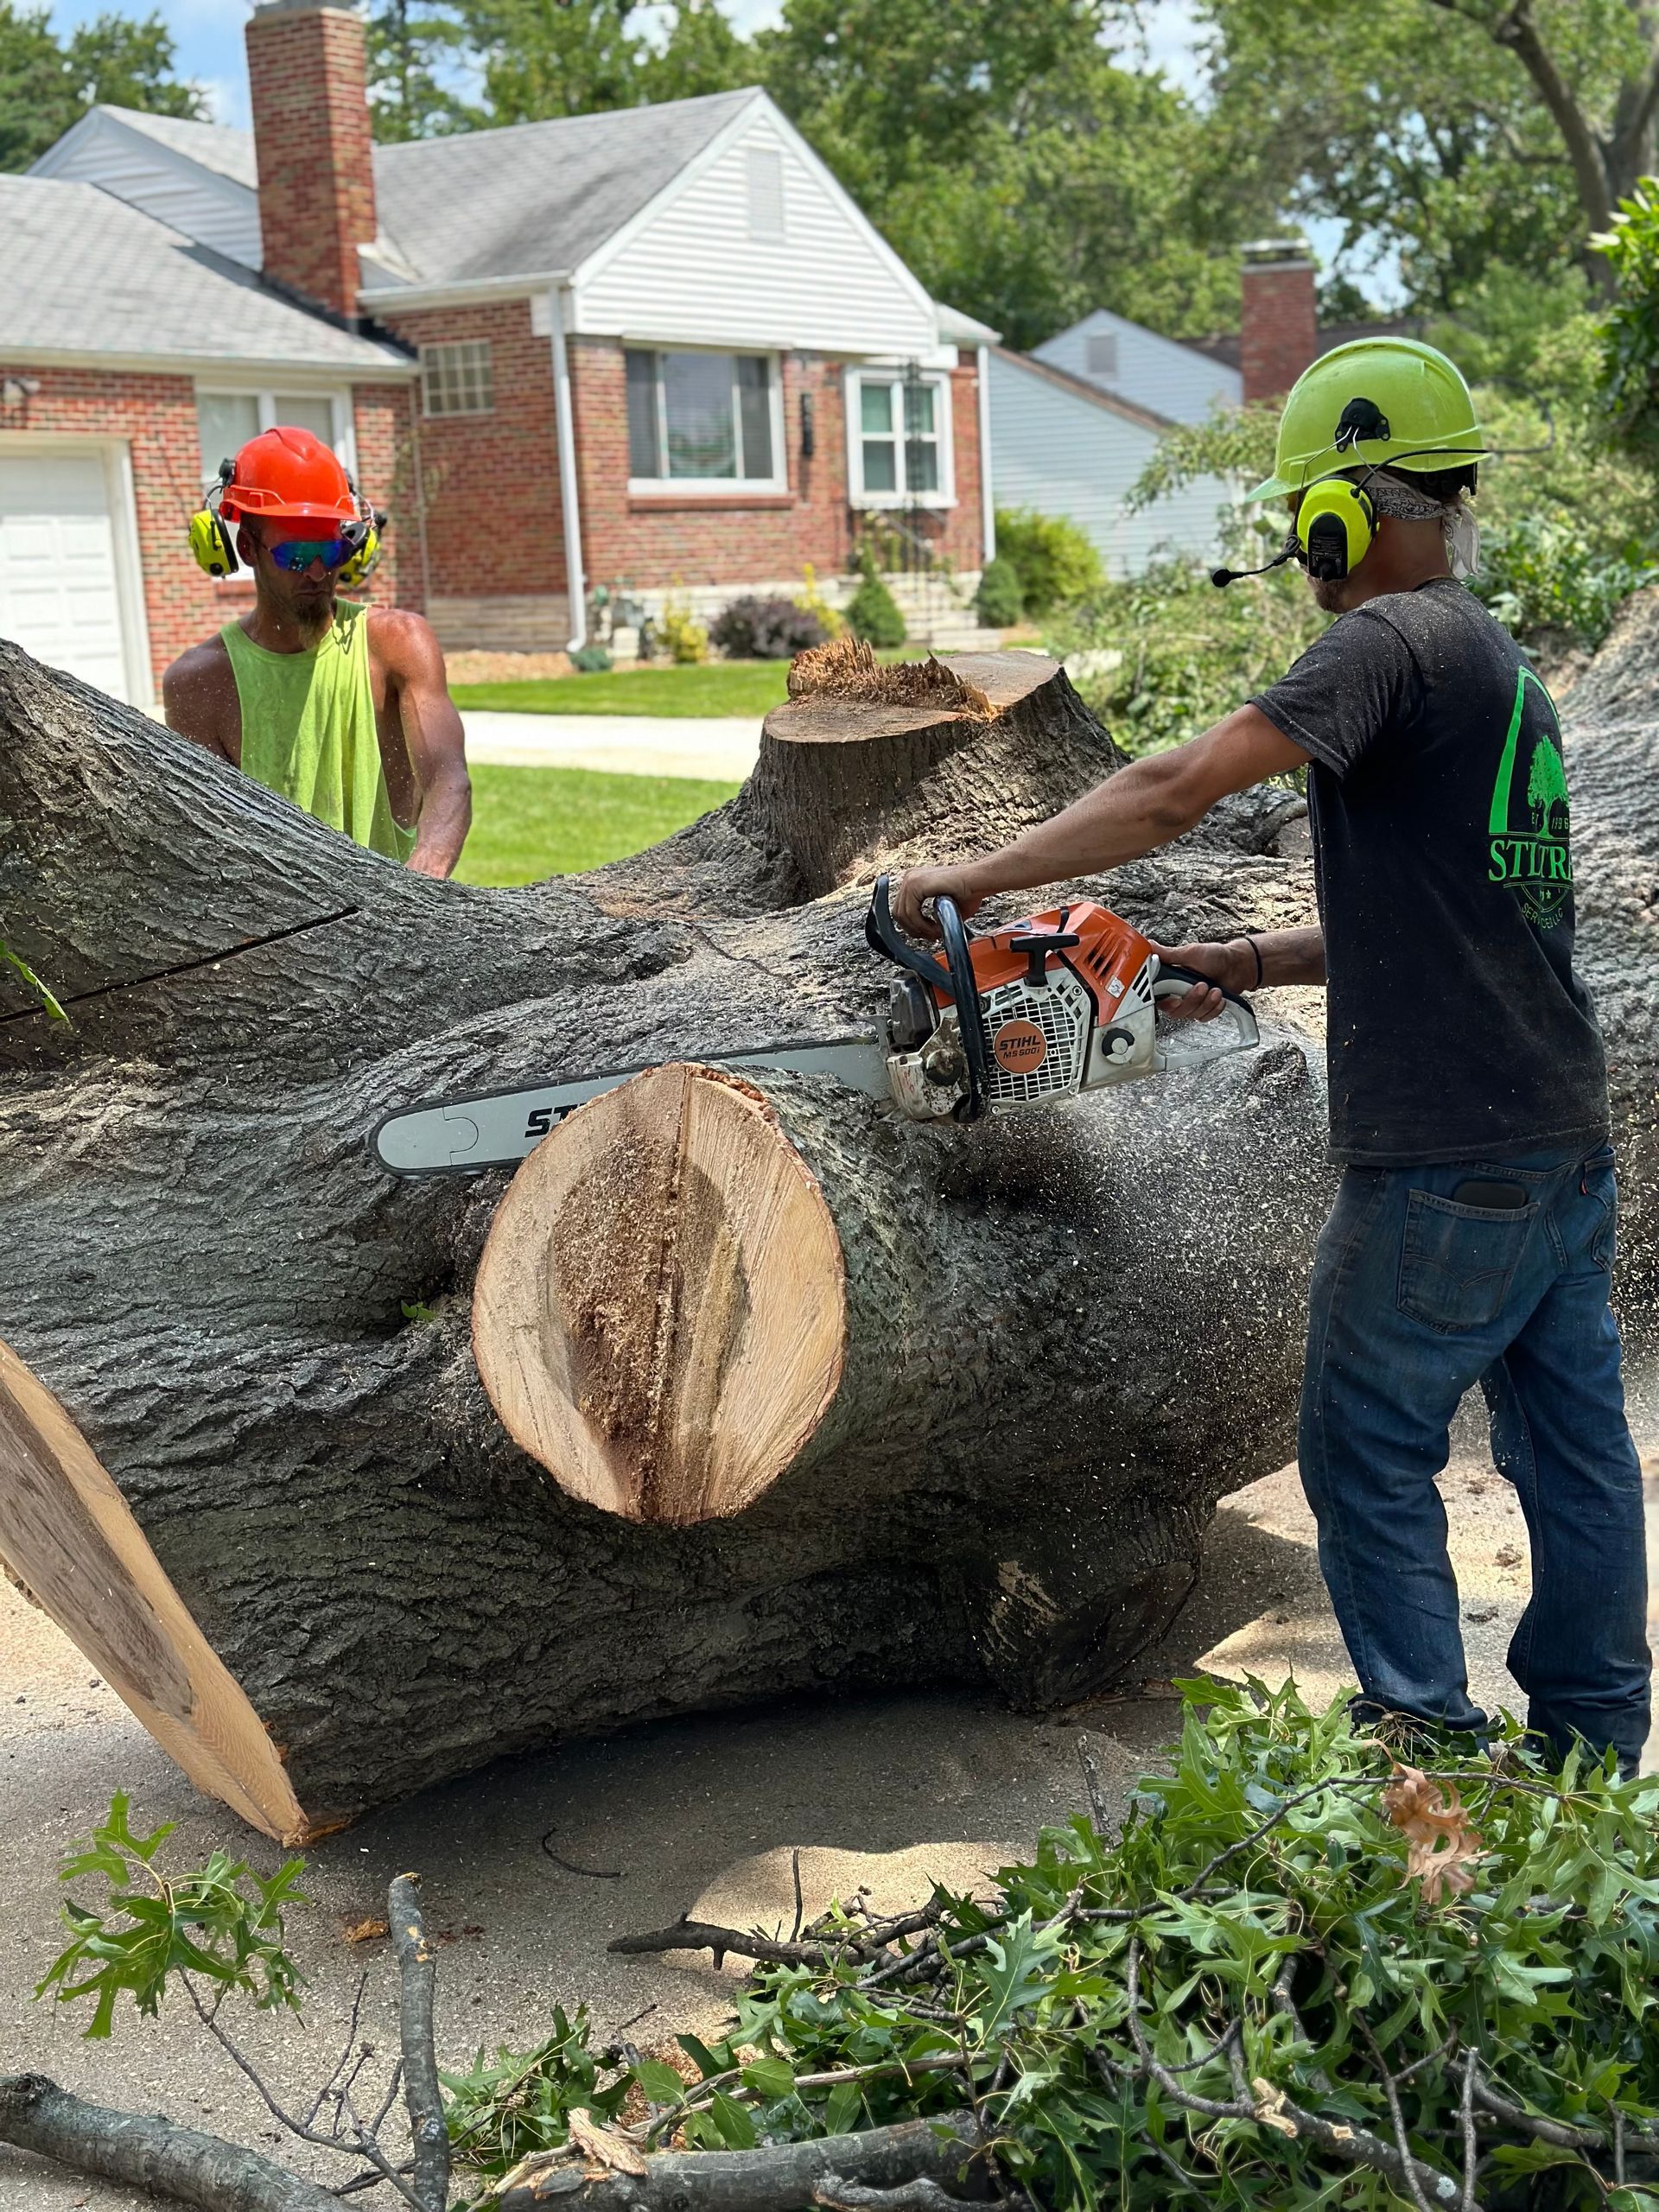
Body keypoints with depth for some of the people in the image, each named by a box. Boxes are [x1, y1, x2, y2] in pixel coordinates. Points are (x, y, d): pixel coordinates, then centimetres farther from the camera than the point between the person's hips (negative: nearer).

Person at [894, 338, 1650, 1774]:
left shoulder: (1392, 644, -15)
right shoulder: (1499, 666, 15)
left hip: (1447, 1172, -9)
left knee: (1372, 1461, 6)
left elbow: (1174, 794, -23)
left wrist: (976, 878, -14)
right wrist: (1250, 964, 15)